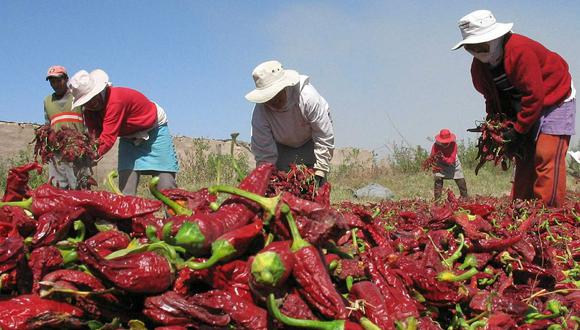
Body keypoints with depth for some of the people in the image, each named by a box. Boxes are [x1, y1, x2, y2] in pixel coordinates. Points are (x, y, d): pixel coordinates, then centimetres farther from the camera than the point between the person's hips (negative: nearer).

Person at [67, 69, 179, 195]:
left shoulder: (115, 100, -33)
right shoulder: (90, 110, -8)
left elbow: (108, 137, -39)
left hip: (154, 130, -7)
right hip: (128, 137, 7)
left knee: (166, 186, -15)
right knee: (126, 188, -6)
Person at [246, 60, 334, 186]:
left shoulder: (308, 97, -37)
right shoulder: (260, 112, -31)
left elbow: (325, 138, -29)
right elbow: (263, 153, -25)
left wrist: (319, 172, -30)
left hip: (311, 140, -1)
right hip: (282, 146, 2)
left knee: (315, 185, -17)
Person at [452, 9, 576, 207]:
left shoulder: (520, 50, -30)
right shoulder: (479, 66, -5)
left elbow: (534, 96, -30)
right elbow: (492, 96, 10)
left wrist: (518, 131, -25)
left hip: (555, 101, -7)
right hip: (524, 109, 8)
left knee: (547, 158, -17)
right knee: (524, 159, 6)